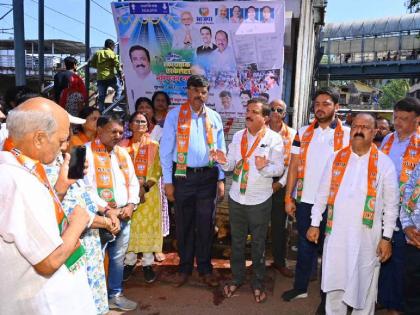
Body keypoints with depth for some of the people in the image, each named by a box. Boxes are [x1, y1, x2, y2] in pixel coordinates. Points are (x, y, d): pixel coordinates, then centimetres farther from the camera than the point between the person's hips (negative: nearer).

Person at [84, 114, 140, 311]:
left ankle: (115, 295, 32)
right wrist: (107, 210, -18)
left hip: (124, 216, 6)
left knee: (118, 258, 16)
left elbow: (133, 182, 13)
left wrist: (130, 205, -2)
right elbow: (86, 187, -17)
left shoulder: (123, 153, 12)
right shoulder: (87, 152, -10)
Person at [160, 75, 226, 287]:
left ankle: (205, 268, 26)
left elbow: (220, 150, 9)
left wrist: (221, 179, 5)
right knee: (184, 224, 10)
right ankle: (185, 267, 27)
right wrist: (168, 181, -6)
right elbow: (166, 150, -3)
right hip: (183, 176, -2)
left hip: (208, 176, 2)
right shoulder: (175, 115, -3)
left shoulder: (214, 117, 6)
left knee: (206, 224, 9)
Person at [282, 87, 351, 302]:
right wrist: (288, 197, 0)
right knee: (305, 245, 14)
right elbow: (294, 166, 5)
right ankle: (300, 287, 28)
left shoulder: (347, 135, -3)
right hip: (305, 200, 3)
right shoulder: (303, 133, 5)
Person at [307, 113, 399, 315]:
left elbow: (391, 204, -1)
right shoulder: (336, 158, 3)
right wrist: (315, 224, 5)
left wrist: (387, 237, -3)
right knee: (334, 282, 14)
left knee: (364, 285, 11)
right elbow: (322, 194, 7)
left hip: (367, 236, -2)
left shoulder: (384, 163, -3)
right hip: (336, 233, 2)